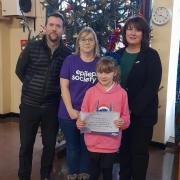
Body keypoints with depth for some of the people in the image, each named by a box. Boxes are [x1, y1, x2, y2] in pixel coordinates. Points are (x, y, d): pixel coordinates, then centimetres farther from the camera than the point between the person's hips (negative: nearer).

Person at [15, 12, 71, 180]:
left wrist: (56, 90, 1)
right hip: (29, 104, 0)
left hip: (52, 107, 1)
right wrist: (32, 87, 5)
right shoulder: (32, 47, -5)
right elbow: (19, 70, 4)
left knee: (50, 145, 14)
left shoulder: (67, 53, -3)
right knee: (26, 145, 10)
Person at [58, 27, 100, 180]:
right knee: (72, 147, 15)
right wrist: (71, 110, -12)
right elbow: (64, 87, -5)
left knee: (86, 146, 16)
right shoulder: (70, 60, -3)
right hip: (68, 113, 0)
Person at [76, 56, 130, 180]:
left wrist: (123, 122, -22)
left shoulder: (122, 93, -5)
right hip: (93, 143, 1)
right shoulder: (90, 92, -2)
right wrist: (79, 122, -18)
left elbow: (126, 117, -1)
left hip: (111, 144, -1)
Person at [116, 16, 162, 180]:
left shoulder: (151, 55, -6)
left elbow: (152, 86, -14)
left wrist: (133, 108, -19)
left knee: (139, 151, 9)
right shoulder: (118, 55, 7)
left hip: (142, 113, -3)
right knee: (123, 148, 15)